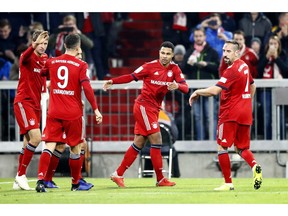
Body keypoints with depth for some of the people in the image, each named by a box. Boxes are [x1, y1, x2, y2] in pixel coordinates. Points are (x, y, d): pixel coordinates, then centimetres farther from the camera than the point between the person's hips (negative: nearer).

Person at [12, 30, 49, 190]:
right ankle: (21, 175, -11)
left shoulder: (45, 58, 10)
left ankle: (19, 180, 18)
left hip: (35, 104, 8)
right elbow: (24, 57, -37)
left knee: (29, 142, 10)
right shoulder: (28, 57, -12)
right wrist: (33, 46, -55)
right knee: (36, 137, -20)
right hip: (23, 102, -8)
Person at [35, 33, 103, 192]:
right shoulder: (80, 65, -6)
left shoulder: (52, 62, 5)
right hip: (73, 114, -3)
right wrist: (96, 110, -12)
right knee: (75, 148, 11)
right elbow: (87, 88, -14)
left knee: (49, 146, -3)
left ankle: (40, 180, -21)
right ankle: (75, 184, 22)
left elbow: (42, 73, 26)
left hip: (54, 113, 3)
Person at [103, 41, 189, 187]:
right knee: (156, 140, -11)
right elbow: (131, 77, -5)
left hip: (154, 109, 6)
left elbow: (185, 87, -5)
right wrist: (112, 81, -17)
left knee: (138, 144, 8)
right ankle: (160, 179, -6)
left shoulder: (174, 69, 4)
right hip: (144, 105, -6)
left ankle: (118, 175, 15)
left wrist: (177, 86, -28)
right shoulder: (150, 66, -8)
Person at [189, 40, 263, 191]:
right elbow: (252, 86, 28)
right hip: (245, 114, 8)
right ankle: (254, 166, -16)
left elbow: (214, 90, -23)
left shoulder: (232, 70, -17)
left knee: (222, 147, 0)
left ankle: (228, 183, -3)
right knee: (242, 148, 13)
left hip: (230, 114, -8)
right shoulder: (244, 66, 12)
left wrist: (197, 92, -9)